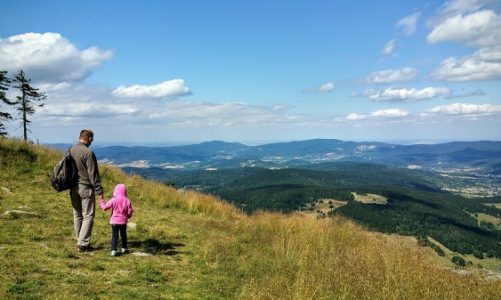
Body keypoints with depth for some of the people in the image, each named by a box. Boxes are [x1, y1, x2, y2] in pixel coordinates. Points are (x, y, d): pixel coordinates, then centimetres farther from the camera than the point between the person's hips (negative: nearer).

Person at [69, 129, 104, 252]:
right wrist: (99, 191, -11)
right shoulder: (88, 153, -16)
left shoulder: (70, 150, 5)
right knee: (88, 216, 1)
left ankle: (80, 241, 25)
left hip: (73, 189, 7)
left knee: (77, 215, 16)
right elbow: (93, 174, -16)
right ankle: (83, 243, -1)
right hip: (86, 188, -7)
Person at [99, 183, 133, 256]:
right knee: (123, 235, 17)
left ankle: (113, 250, -6)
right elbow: (129, 212, -2)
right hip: (123, 221, 2)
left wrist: (101, 201, 13)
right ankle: (124, 248, 27)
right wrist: (127, 217, 20)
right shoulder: (127, 201, -5)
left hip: (114, 221, -2)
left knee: (114, 236, 1)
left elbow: (105, 207, -3)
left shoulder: (113, 200, -10)